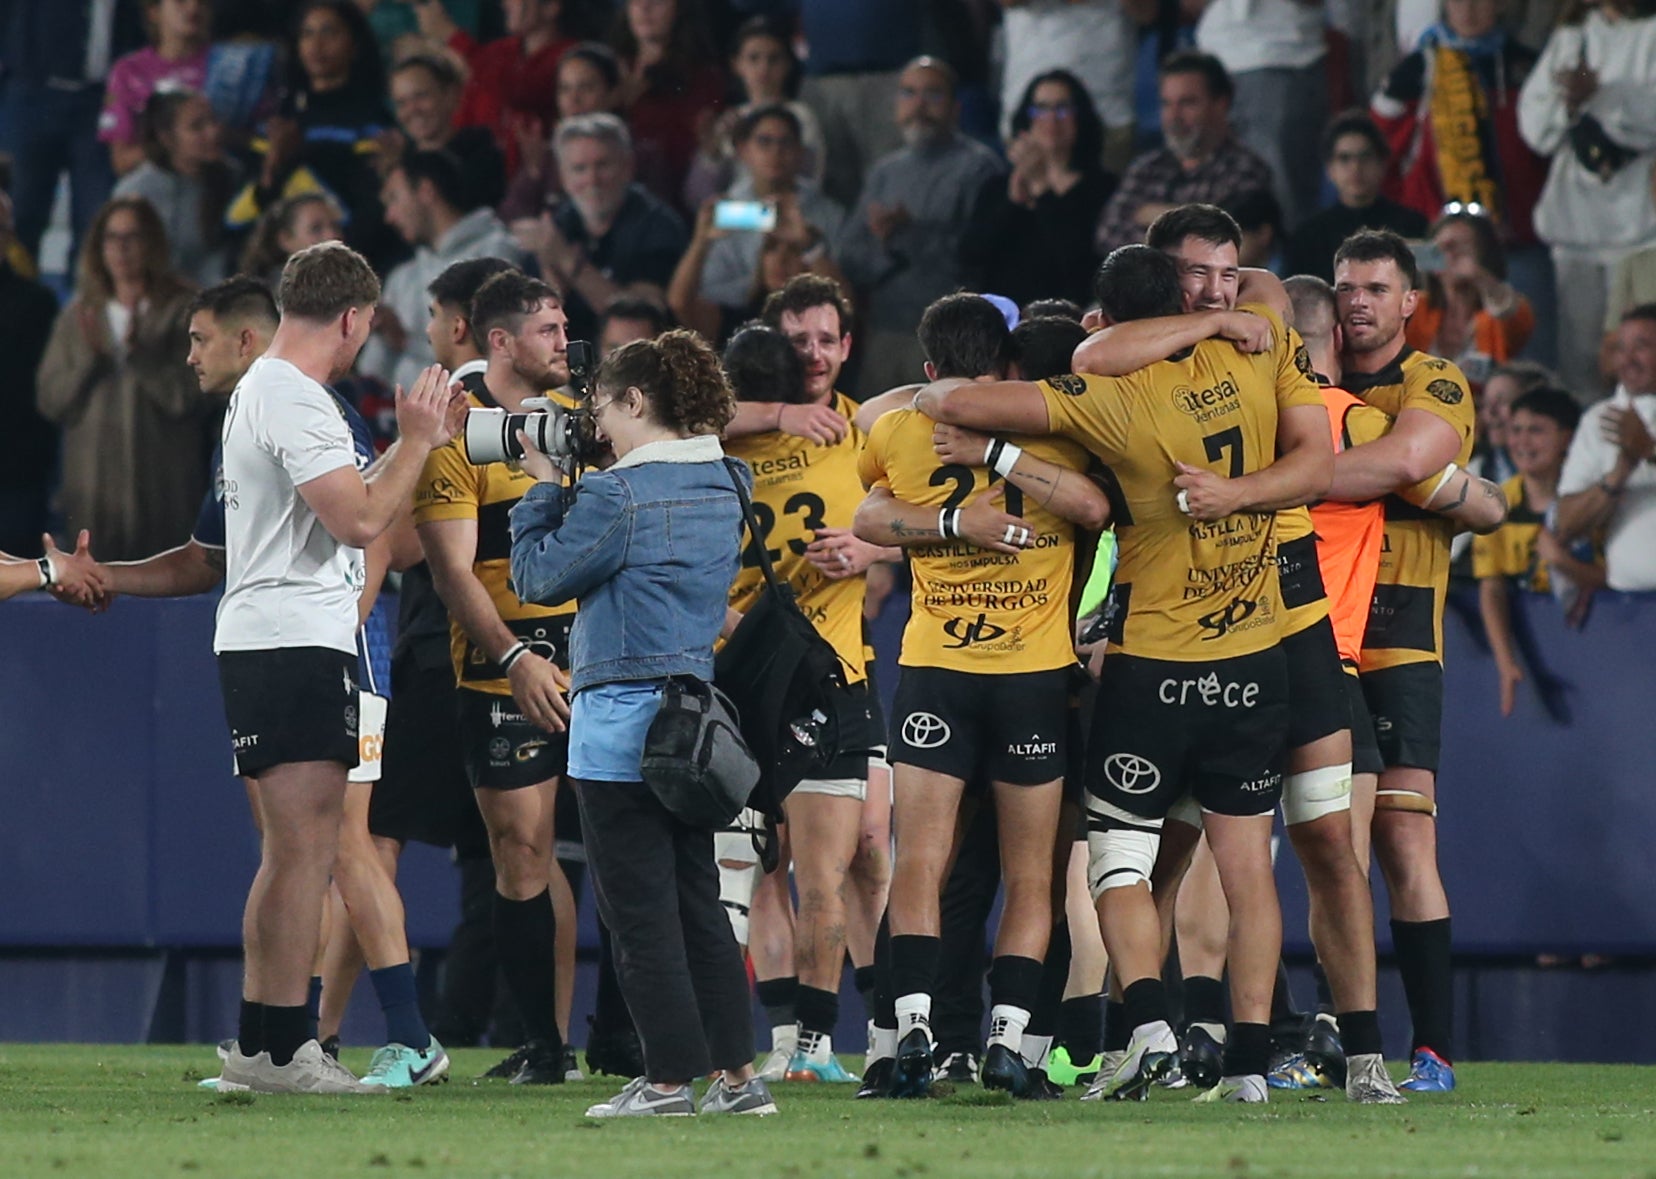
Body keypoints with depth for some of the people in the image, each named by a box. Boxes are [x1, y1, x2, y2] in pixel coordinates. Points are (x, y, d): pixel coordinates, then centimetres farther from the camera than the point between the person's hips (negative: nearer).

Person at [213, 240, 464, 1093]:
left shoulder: (263, 388, 19)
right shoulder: (293, 398, -15)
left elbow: (343, 506, 25)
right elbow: (360, 520, -21)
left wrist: (416, 442, 23)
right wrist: (417, 440, -9)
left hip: (264, 642, 11)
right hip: (294, 643, -11)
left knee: (296, 850, 14)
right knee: (305, 848, -9)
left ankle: (257, 1042, 16)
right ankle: (282, 1048, -9)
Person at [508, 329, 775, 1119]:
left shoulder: (619, 495, -15)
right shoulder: (722, 485, 9)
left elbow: (540, 576, -8)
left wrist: (544, 488, 2)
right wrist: (564, 492, 11)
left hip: (622, 720, -8)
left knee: (638, 908, -2)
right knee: (698, 900, 13)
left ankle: (669, 1079, -2)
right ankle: (736, 1074, 12)